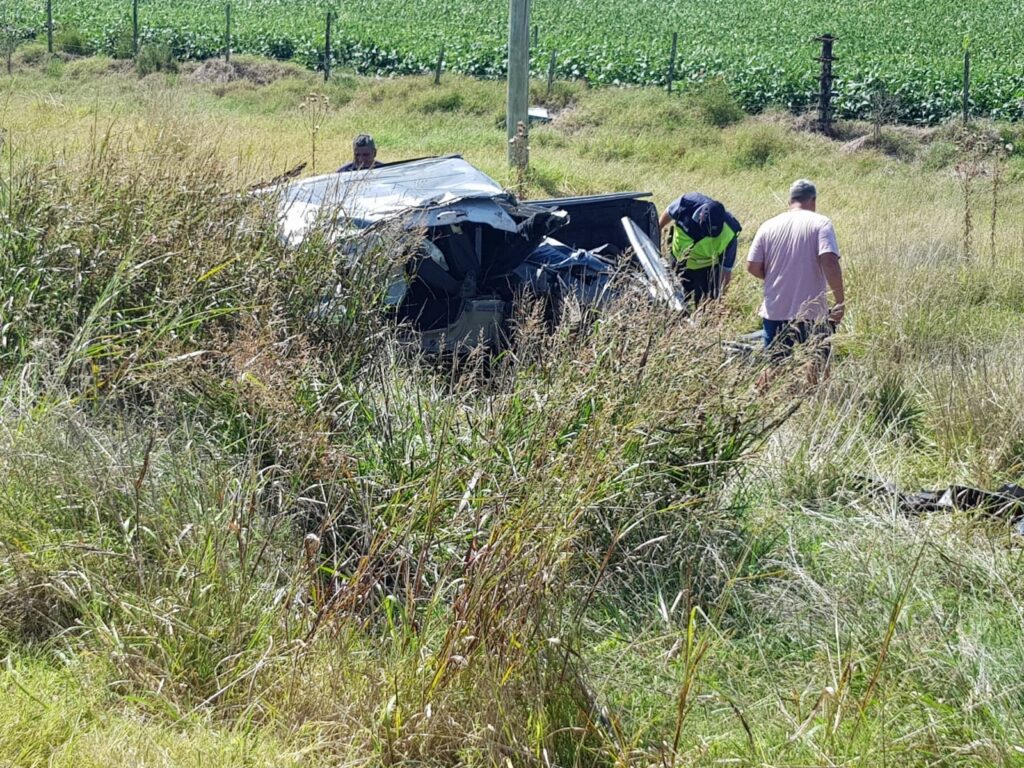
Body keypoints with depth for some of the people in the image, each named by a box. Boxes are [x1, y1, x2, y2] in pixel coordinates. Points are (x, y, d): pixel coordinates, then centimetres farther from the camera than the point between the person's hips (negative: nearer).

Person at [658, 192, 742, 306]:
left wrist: (721, 295, -23)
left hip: (706, 269, -3)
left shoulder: (728, 236, -36)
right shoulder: (687, 204, -33)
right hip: (679, 261, 3)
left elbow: (726, 270, -23)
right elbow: (669, 213, -8)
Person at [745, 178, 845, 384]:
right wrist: (840, 301, -12)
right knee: (817, 367, 12)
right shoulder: (820, 223, -7)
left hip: (775, 311, 3)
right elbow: (829, 263, -19)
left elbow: (752, 267, 1)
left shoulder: (769, 226, 3)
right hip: (812, 312, -3)